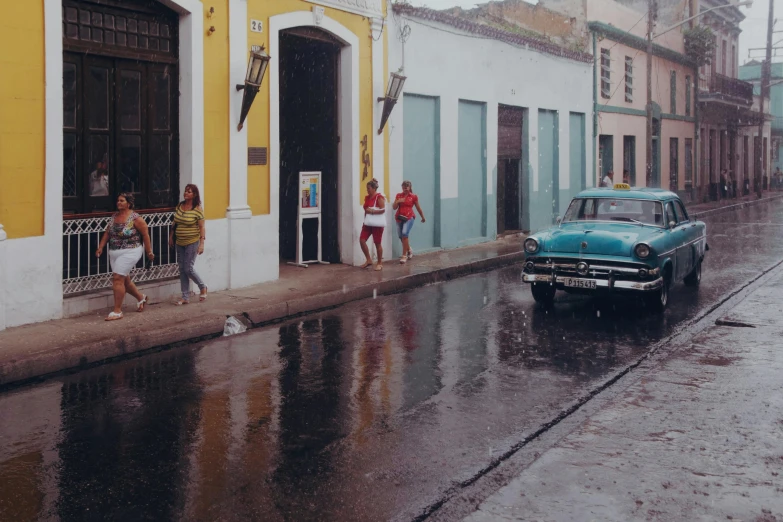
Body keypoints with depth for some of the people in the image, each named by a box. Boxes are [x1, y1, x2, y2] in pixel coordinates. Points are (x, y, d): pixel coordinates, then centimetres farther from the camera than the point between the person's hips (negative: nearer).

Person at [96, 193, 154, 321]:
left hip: (129, 252, -8)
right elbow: (107, 233, 11)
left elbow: (145, 234, -7)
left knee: (117, 279, -14)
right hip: (114, 253, 8)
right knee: (124, 280, 17)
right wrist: (101, 247, 2)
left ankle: (117, 311, -8)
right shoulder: (115, 216, 7)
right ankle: (141, 298, 42)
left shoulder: (135, 218, -12)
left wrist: (149, 251, -4)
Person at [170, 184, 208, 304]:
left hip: (192, 242, -6)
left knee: (188, 269, -7)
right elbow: (175, 223, 16)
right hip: (179, 243, 6)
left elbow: (201, 227, -11)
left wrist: (202, 243, -16)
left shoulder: (197, 209, -11)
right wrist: (171, 236, 16)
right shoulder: (179, 206, 5)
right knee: (182, 269, 6)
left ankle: (203, 287, 19)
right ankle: (185, 297, 12)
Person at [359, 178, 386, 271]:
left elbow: (383, 210, -18)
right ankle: (368, 260, 10)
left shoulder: (379, 197, -11)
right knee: (362, 240, -3)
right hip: (368, 223, 8)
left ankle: (380, 263, 12)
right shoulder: (367, 197, 12)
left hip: (377, 224, -7)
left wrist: (372, 211, -21)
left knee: (377, 243, 0)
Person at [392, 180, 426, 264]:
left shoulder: (414, 197, 1)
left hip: (409, 217, -4)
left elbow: (418, 208, 11)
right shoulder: (398, 195, 8)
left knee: (404, 234, -22)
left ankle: (404, 256, -17)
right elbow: (394, 207, 5)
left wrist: (423, 218, 20)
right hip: (399, 218, 4)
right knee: (401, 236, 9)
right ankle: (409, 250, 38)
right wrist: (398, 202, -14)